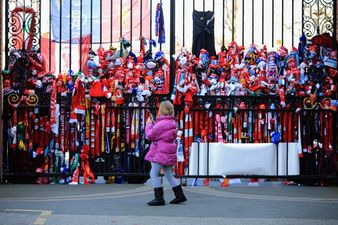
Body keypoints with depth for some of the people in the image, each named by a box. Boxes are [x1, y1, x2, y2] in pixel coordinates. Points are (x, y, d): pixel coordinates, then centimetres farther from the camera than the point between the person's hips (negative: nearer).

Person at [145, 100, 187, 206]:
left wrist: (149, 124, 1)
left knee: (154, 174, -5)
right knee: (169, 175, 17)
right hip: (169, 152, 9)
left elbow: (150, 135, -13)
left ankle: (159, 198, -7)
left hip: (161, 153, -9)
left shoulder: (161, 124, -18)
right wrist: (154, 123, 13)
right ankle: (180, 195, 18)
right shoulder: (172, 122, 11)